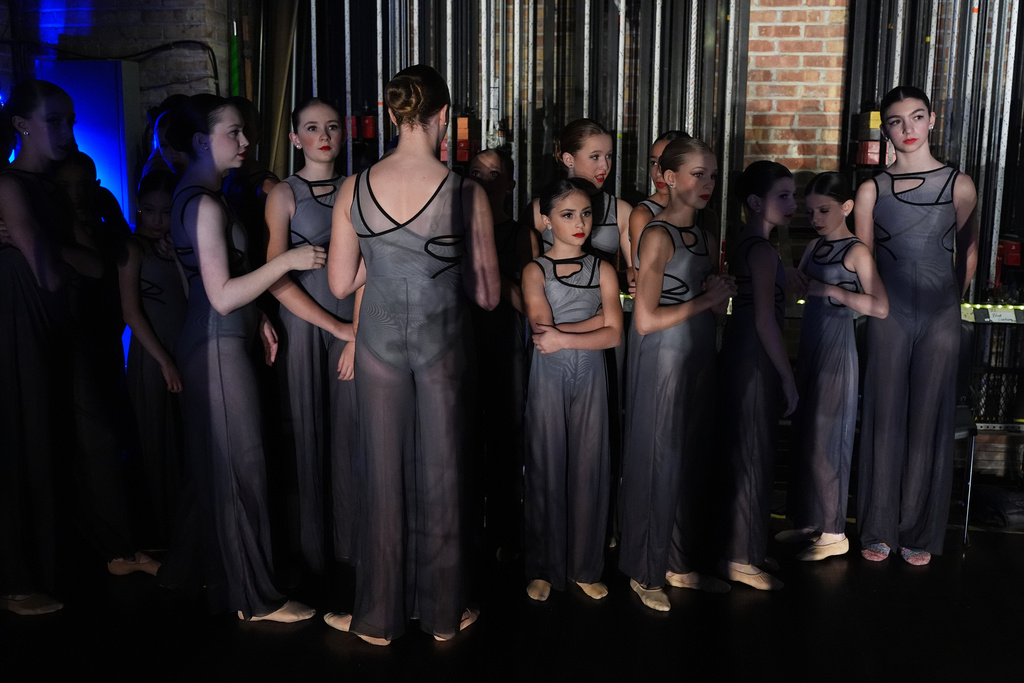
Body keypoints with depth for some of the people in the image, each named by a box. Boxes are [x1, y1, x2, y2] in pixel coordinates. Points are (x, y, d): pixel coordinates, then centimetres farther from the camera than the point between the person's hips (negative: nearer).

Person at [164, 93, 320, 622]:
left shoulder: (195, 196, 13)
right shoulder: (206, 205, -19)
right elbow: (222, 296, -23)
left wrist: (257, 318, 14)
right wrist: (287, 260, -22)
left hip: (210, 341, 10)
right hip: (219, 345, -10)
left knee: (209, 459, 20)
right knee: (240, 465, -3)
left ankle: (191, 564, 36)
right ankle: (254, 597, 8)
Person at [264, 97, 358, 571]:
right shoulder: (284, 194, -2)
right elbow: (277, 279, -9)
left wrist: (359, 331, -6)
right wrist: (336, 327, -10)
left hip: (352, 324, 3)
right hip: (302, 323, -3)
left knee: (348, 428, 5)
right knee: (308, 429, 2)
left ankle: (349, 542, 18)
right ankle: (310, 549, 16)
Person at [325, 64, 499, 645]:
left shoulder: (355, 188, -5)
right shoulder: (467, 193, -12)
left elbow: (341, 283, 2)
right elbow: (488, 294, -4)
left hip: (380, 341, 2)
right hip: (442, 342, -2)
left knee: (384, 477, 14)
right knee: (440, 476, 13)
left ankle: (378, 617, 27)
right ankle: (444, 613, 29)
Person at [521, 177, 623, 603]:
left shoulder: (602, 270, 7)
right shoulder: (535, 271, 0)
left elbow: (613, 335, -4)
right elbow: (542, 329, -13)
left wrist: (563, 338, -14)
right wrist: (597, 317, -11)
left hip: (590, 380, 2)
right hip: (548, 380, -2)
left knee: (589, 468, 5)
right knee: (546, 469, 3)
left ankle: (585, 567, 19)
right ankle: (543, 569, 16)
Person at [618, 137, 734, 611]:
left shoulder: (706, 238, 12)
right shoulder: (658, 236, -12)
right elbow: (646, 320, -19)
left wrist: (722, 297, -4)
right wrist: (705, 300, -11)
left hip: (698, 360, 8)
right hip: (661, 362, -7)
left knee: (688, 463, 13)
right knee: (657, 464, 1)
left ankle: (678, 563, 27)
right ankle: (644, 572, 16)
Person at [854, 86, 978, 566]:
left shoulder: (959, 185, 2)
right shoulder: (872, 190, 3)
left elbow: (968, 252, 11)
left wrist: (949, 303, 12)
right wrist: (877, 302, 2)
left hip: (940, 319, 0)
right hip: (889, 317, 0)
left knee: (929, 422, 5)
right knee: (886, 419, 5)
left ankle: (920, 534, 19)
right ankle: (879, 530, 17)